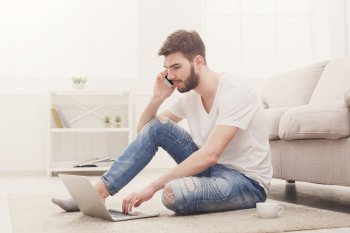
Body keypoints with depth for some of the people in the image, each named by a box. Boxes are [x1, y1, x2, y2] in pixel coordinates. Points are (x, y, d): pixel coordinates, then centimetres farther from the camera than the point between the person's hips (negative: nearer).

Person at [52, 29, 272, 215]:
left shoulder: (235, 93, -21)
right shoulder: (189, 95, 2)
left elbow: (209, 155, -31)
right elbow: (143, 130, 11)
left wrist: (152, 187, -31)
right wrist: (158, 98, -8)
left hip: (248, 182, -7)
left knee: (173, 192, -37)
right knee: (155, 126, -7)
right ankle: (98, 193, -8)